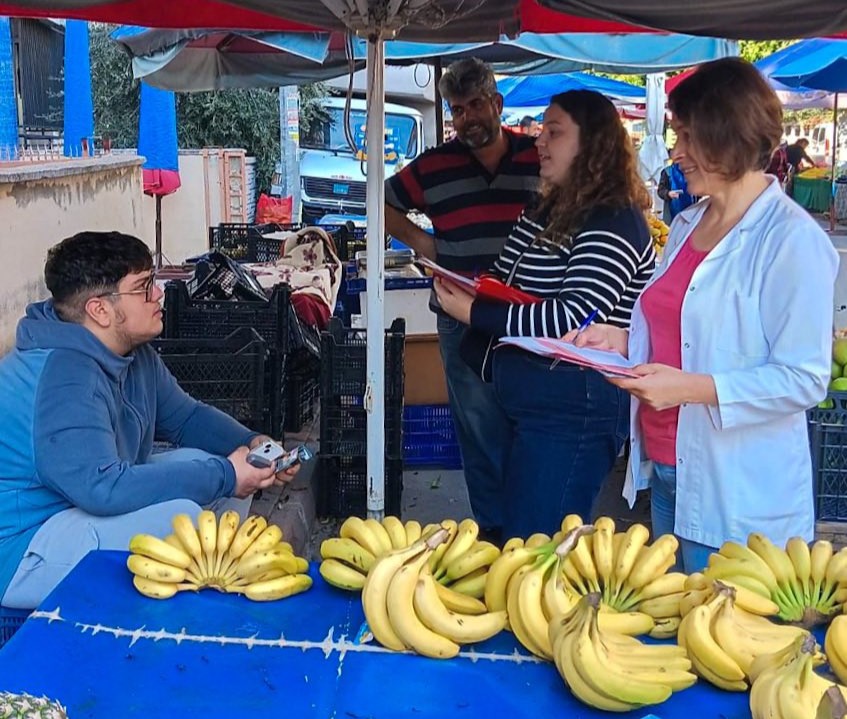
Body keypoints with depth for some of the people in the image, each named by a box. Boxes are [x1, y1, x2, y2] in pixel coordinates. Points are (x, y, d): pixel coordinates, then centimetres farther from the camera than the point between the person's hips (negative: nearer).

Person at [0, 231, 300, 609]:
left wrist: (253, 445, -5)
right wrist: (225, 476, -30)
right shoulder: (63, 373, -28)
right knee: (177, 516, -30)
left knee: (216, 464, 5)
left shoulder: (135, 354, 3)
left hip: (85, 503, 10)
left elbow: (186, 416, 15)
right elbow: (102, 487, -36)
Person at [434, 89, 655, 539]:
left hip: (574, 409, -10)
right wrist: (466, 288, 1)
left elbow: (576, 319, -26)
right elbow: (506, 283, 24)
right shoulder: (544, 211, 13)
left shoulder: (614, 221, -16)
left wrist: (475, 313, -23)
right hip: (528, 401, 10)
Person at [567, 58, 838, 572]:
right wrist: (624, 340, 4)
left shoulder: (792, 239, -16)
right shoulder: (687, 226, 11)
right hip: (666, 471, 8)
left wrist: (692, 388, -25)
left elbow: (804, 379, -19)